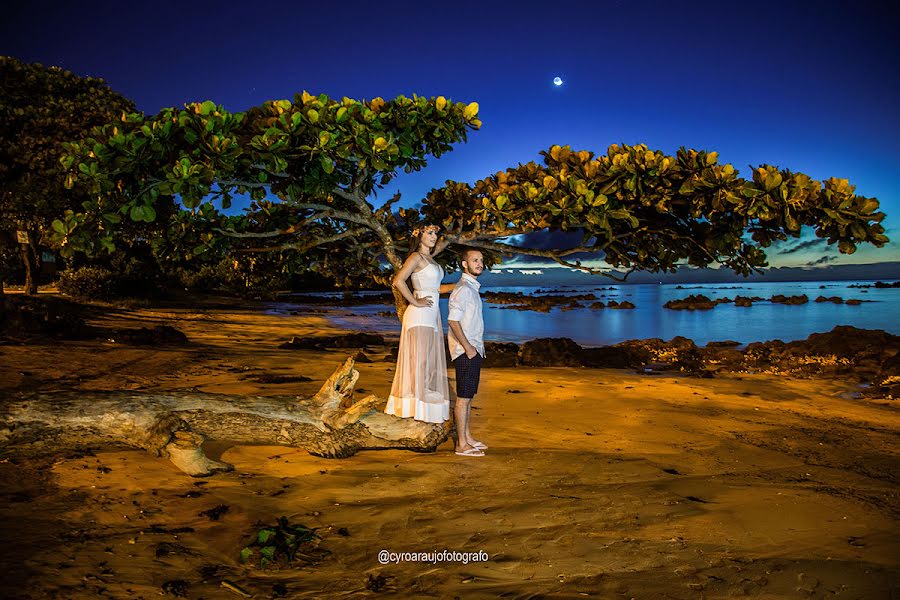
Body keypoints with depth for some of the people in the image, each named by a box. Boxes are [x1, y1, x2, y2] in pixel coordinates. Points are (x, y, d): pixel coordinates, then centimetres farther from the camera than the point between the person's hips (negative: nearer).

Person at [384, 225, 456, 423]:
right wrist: (415, 302, -16)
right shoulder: (416, 256, -8)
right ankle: (415, 408, -2)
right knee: (419, 359, -7)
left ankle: (429, 407, 19)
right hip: (419, 316, -9)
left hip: (432, 314, 9)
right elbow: (398, 281, -20)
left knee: (431, 361, 11)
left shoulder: (430, 259, 19)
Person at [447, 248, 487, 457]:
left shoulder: (472, 287, 17)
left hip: (474, 349, 10)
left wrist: (477, 347, 15)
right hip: (466, 351, -10)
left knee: (468, 395, 15)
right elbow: (453, 321, -21)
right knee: (464, 396, -6)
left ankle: (467, 436, 24)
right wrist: (467, 347, -19)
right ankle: (462, 444, -1)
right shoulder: (463, 289, -14)